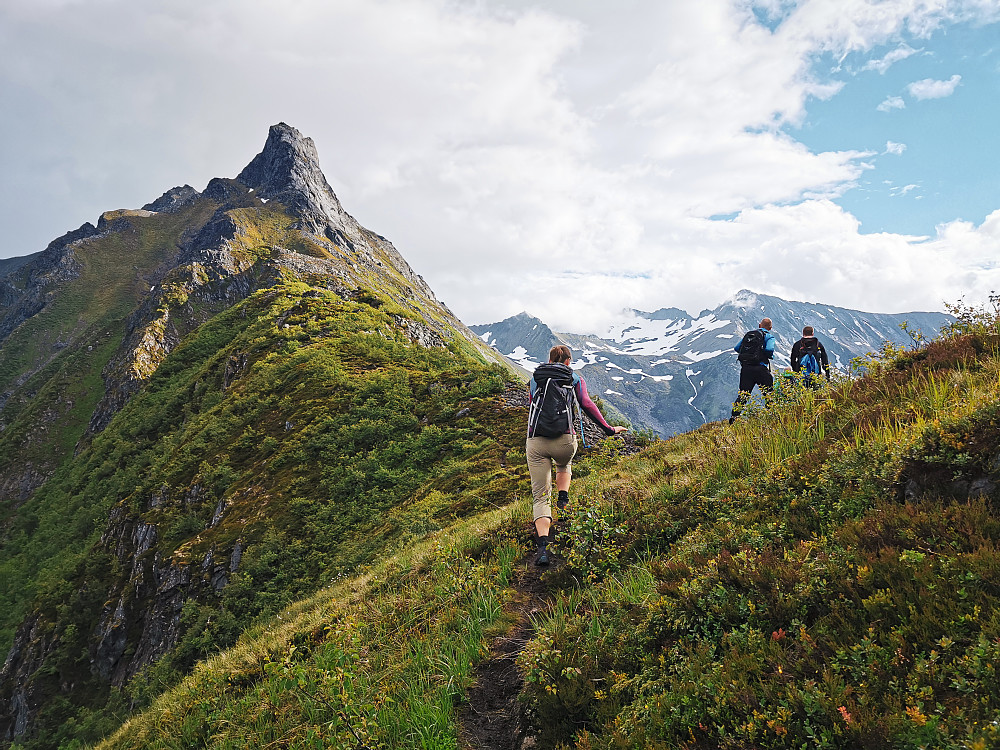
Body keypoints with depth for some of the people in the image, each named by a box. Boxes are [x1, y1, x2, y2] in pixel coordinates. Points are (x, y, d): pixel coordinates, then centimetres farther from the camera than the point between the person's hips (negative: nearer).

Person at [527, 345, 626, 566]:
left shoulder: (534, 379, 17)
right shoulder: (575, 379, 11)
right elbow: (587, 405, 0)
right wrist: (608, 429, 5)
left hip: (536, 442, 0)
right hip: (564, 441, 0)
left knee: (541, 498, 2)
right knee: (564, 465, 38)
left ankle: (543, 546, -15)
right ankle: (563, 502, 17)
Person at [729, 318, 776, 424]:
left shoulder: (748, 334, 17)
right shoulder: (769, 336, 2)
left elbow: (736, 348, 17)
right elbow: (769, 349, -16)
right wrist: (770, 356, 4)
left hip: (745, 368, 4)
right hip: (760, 369, -4)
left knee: (743, 394, 7)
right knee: (768, 393, 9)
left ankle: (734, 416, -4)